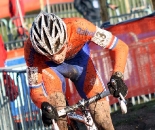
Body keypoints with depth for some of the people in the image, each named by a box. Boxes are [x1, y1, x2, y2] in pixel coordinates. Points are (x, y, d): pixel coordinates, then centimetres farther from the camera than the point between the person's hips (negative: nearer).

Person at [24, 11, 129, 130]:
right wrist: (44, 106, -51)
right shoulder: (31, 49, -37)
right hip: (49, 67, 0)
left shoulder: (78, 28, -39)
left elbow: (120, 47, -32)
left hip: (78, 59, 1)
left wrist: (117, 76, -48)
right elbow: (35, 89, -30)